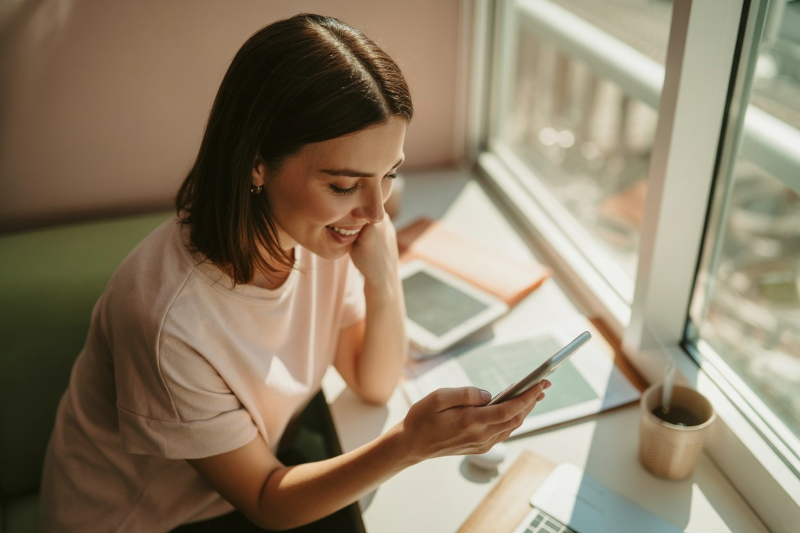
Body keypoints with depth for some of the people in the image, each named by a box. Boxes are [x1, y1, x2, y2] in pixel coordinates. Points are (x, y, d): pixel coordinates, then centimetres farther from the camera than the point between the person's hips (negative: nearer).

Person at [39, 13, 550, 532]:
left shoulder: (319, 234, -16)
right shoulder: (171, 319, -35)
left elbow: (374, 384, -5)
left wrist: (383, 278, -24)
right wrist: (410, 444, -36)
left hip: (244, 483, 6)